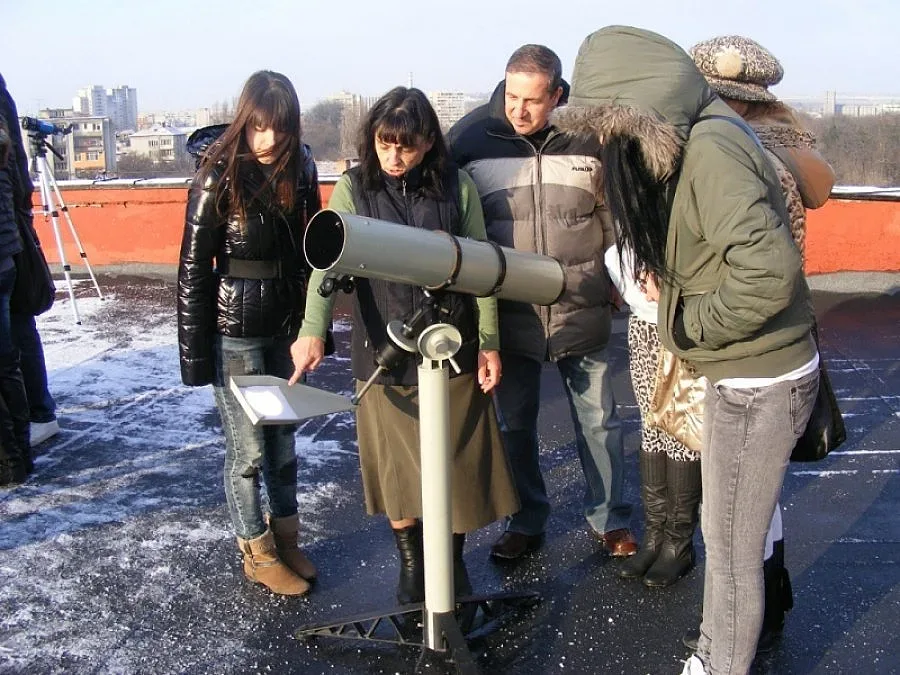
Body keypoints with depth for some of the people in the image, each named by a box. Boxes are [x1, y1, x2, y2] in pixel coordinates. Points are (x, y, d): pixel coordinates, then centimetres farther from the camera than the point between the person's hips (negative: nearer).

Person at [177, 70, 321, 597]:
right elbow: (193, 270, -11)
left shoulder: (300, 169, 1)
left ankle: (287, 539, 32)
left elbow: (311, 251, 8)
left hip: (288, 327, 5)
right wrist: (195, 353, -11)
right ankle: (258, 554, 23)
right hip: (236, 332, -5)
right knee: (248, 448, 5)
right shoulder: (218, 177, -13)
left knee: (284, 438, 16)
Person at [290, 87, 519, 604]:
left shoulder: (457, 187, -1)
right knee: (397, 465, 9)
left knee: (455, 461, 7)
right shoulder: (354, 189, -3)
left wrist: (489, 342, -1)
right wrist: (314, 330, -32)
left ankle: (453, 562, 28)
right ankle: (411, 564, 29)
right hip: (383, 353, 0)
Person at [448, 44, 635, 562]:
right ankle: (527, 522, 31)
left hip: (583, 315, 0)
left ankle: (610, 519, 30)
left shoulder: (589, 142, -3)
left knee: (599, 421, 11)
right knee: (517, 425, 13)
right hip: (510, 318, 0)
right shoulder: (474, 142, -4)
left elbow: (616, 223, 5)